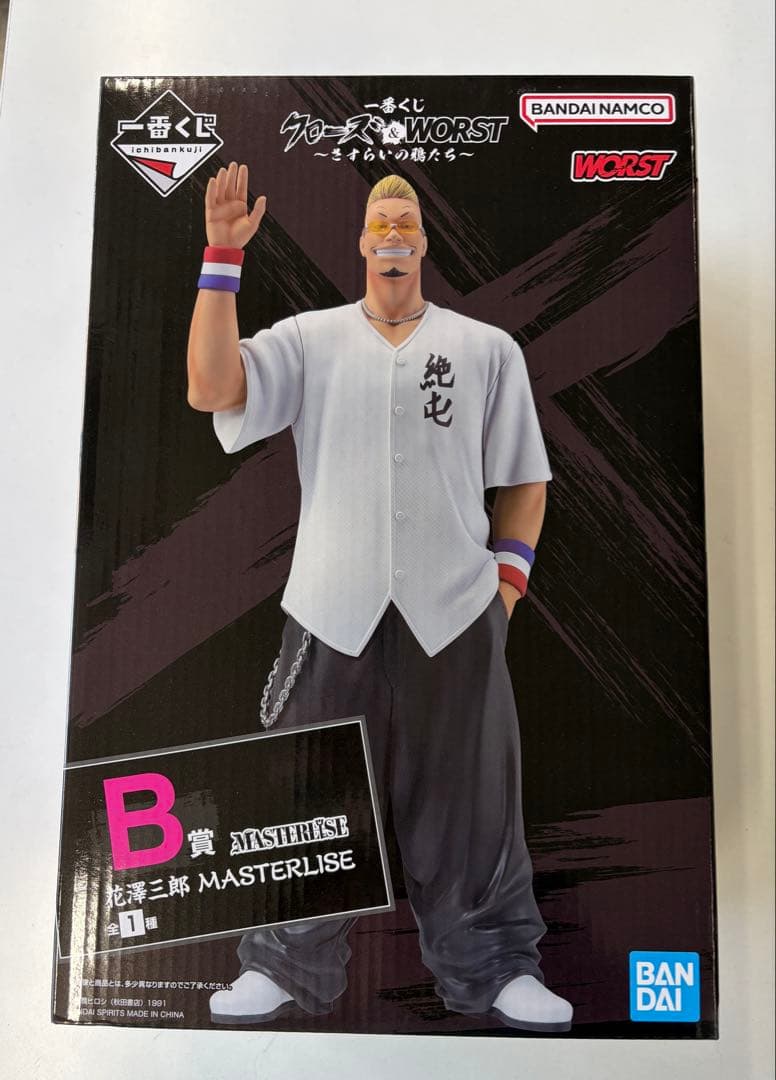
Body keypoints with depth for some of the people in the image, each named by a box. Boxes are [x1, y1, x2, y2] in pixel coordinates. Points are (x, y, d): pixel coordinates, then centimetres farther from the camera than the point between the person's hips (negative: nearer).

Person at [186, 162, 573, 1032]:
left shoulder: (488, 350, 10)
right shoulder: (309, 339, 7)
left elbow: (524, 477, 12)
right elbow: (210, 387, -9)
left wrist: (510, 572, 3)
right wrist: (223, 256, -9)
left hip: (455, 612, 1)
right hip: (332, 609, 0)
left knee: (468, 800, 11)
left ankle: (494, 967, 30)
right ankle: (286, 966, 31)